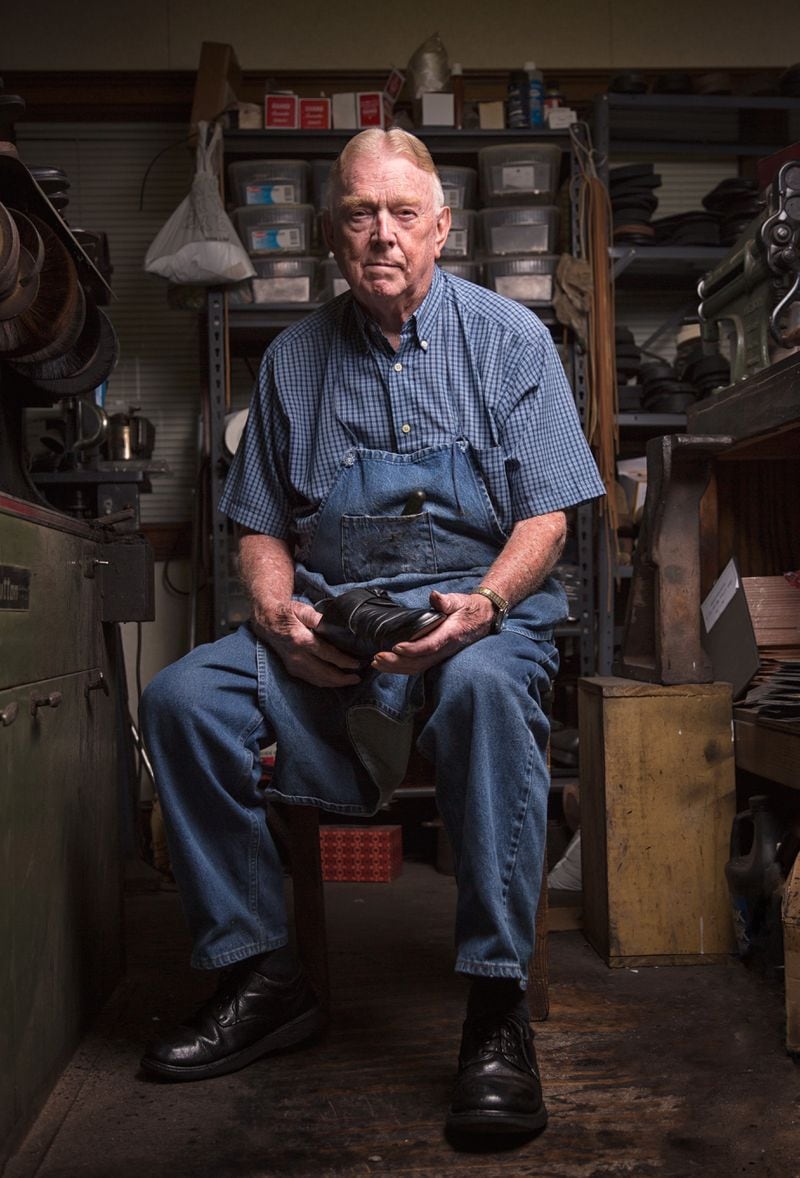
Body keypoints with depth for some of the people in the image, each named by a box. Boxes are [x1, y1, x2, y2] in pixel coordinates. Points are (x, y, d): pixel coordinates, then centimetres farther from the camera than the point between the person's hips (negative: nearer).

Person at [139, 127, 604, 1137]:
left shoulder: (508, 337, 5)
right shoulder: (293, 359, 12)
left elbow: (546, 518, -1)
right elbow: (262, 525, 14)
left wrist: (480, 606, -21)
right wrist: (278, 615, -8)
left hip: (482, 604, -3)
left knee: (486, 686, -38)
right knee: (181, 697, -20)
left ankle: (497, 1006, -28)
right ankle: (260, 973, -8)